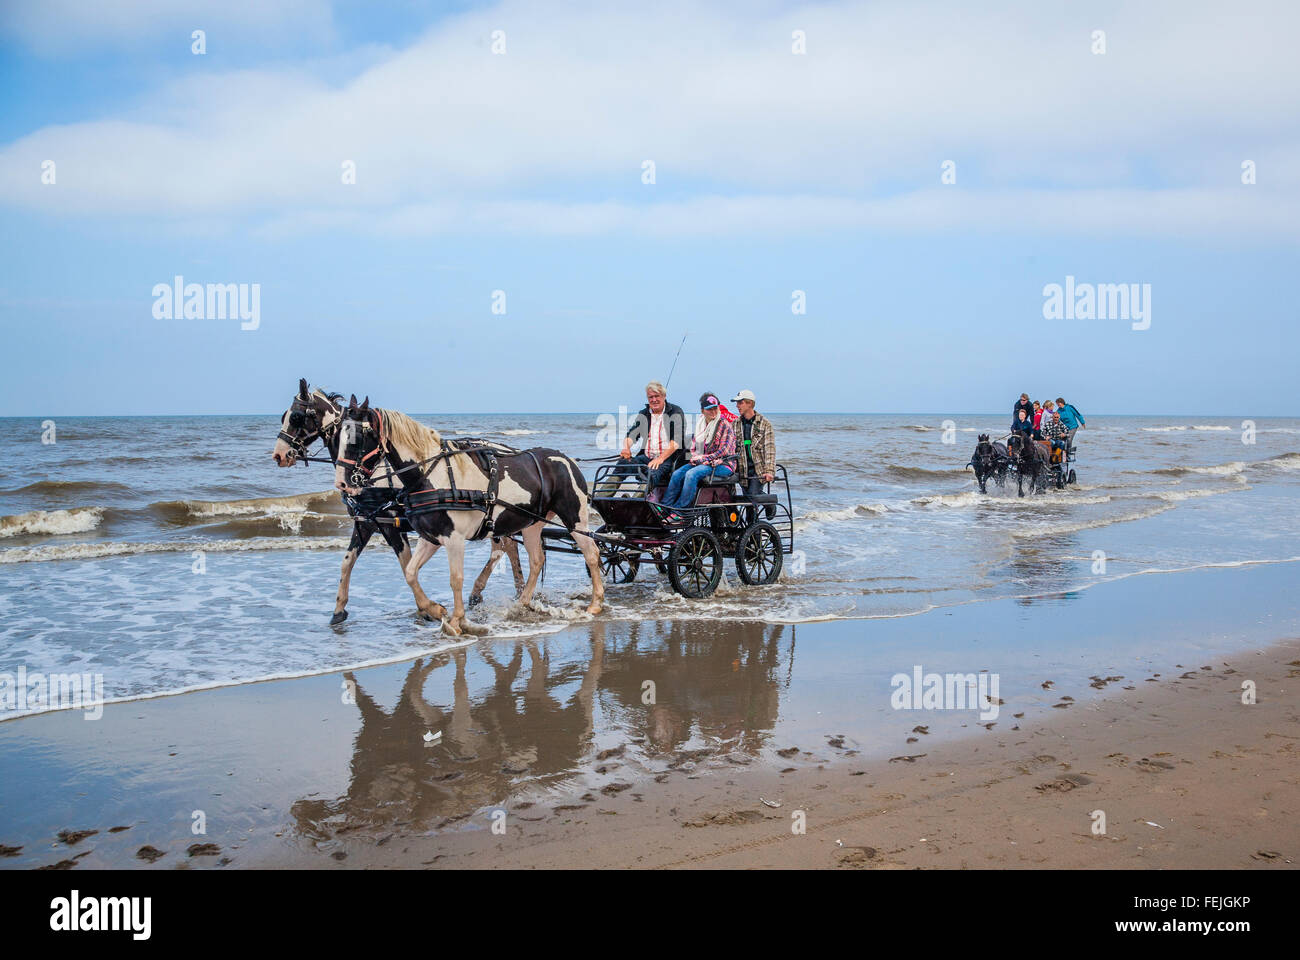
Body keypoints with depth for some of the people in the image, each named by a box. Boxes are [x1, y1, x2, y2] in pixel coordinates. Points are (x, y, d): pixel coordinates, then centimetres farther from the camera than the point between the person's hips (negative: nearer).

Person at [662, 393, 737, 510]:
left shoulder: (724, 424, -8)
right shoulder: (700, 424, 13)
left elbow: (724, 451, -13)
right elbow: (694, 447, 19)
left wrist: (703, 459, -12)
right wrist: (695, 457, -4)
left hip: (722, 465, -7)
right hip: (701, 462, 7)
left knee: (691, 474, -30)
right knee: (677, 474, -16)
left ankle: (678, 510, -28)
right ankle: (665, 506, -17)